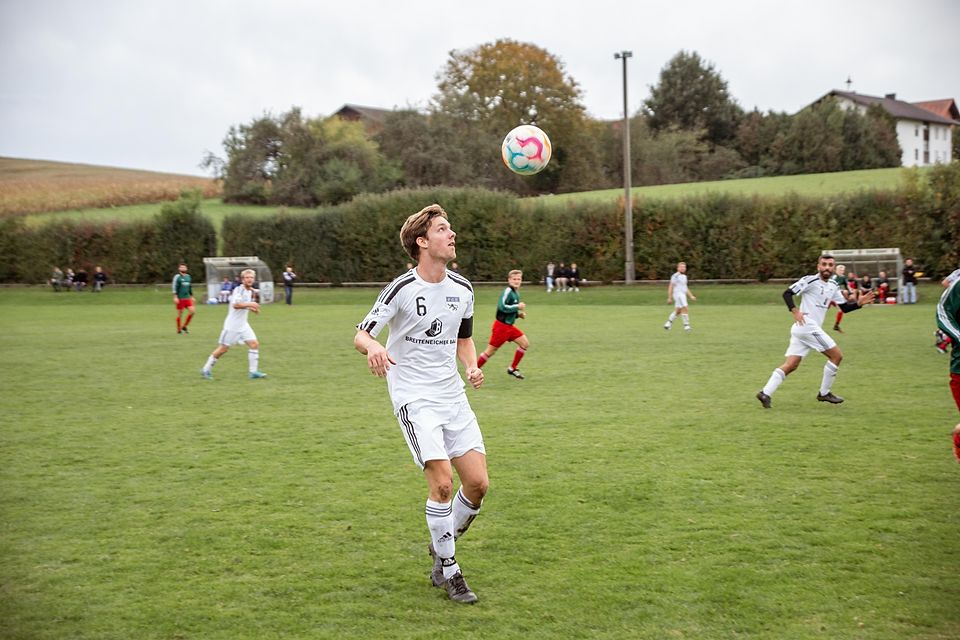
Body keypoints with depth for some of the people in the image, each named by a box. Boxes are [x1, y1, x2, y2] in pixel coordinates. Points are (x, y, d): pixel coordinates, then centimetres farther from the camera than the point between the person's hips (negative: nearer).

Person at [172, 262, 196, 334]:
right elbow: (174, 287, -10)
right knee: (180, 313, -1)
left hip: (187, 298, 6)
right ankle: (179, 329, 12)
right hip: (180, 298, -6)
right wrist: (175, 297, -17)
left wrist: (192, 296, 22)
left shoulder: (188, 276, 14)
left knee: (192, 310, -6)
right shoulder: (177, 277, -5)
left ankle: (184, 326, 8)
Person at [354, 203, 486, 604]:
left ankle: (442, 545, 25)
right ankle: (448, 571, 2)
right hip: (414, 398, -6)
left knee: (478, 483, -1)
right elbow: (361, 334, -9)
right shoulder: (402, 289, -11)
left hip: (453, 396, 6)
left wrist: (472, 367, 0)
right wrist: (373, 348, -32)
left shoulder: (462, 289, 6)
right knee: (441, 481, -16)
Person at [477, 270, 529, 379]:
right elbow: (502, 307, -28)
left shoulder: (516, 293, 11)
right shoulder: (508, 291, -17)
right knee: (490, 351, -3)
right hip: (501, 326, -9)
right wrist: (517, 307, -21)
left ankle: (512, 369, 13)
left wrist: (518, 314, 5)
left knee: (525, 344, 3)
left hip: (509, 326, 9)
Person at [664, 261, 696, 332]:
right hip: (678, 294, -9)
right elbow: (670, 287, -8)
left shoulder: (684, 276, 19)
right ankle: (686, 325, -12)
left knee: (677, 310, 10)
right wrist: (669, 298, -11)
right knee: (685, 309, -16)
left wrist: (691, 296, 17)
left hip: (683, 295, 9)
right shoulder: (675, 276, -7)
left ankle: (668, 323, 21)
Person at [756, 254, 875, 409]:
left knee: (791, 364, 2)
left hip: (812, 328, 8)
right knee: (836, 355, -2)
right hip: (807, 325, -8)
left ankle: (765, 393, -3)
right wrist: (795, 311, -23)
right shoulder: (810, 280, -8)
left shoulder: (833, 286, 17)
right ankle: (824, 393, 8)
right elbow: (787, 293, -11)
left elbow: (844, 308, 19)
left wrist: (859, 303, 3)